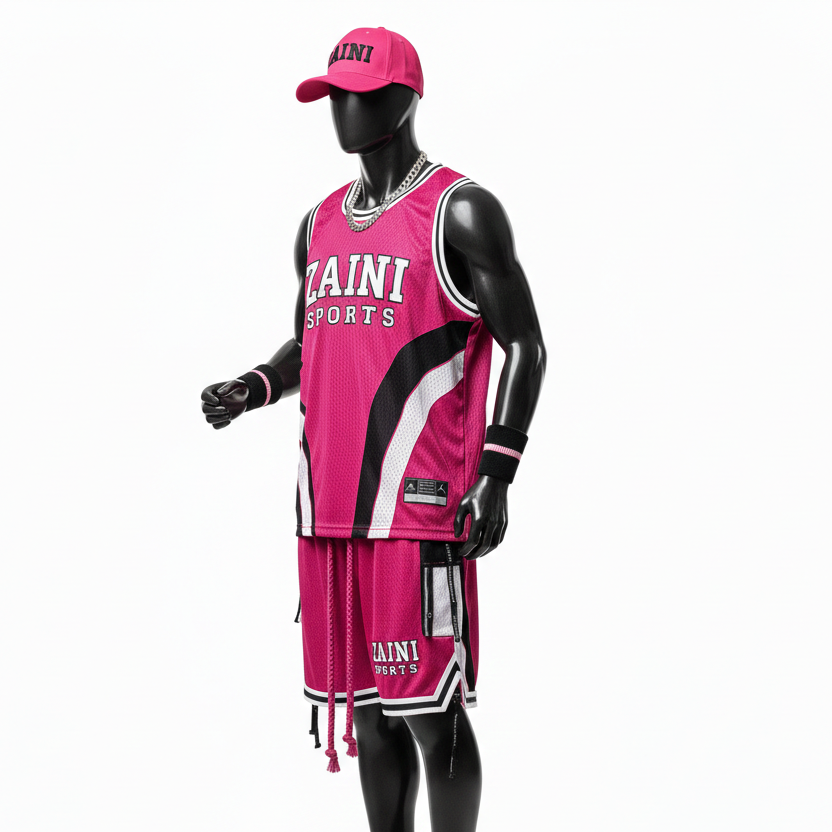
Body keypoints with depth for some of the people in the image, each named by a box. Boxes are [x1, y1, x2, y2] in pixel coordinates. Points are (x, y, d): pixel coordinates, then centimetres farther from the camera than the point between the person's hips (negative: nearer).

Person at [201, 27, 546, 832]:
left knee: (430, 710, -5)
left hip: (418, 507, -7)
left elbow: (524, 344, -5)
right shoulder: (319, 223, 17)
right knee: (365, 706, 12)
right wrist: (253, 388, 6)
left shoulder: (460, 211, -4)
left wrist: (495, 476, -13)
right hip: (329, 507, 7)